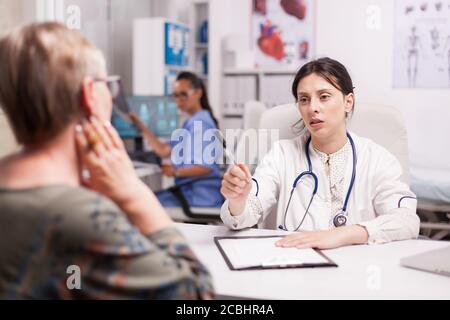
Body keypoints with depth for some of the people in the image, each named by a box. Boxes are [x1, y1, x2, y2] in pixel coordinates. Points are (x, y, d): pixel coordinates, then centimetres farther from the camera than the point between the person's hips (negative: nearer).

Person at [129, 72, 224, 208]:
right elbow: (163, 150, 17)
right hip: (190, 190, 10)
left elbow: (207, 166, -23)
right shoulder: (191, 122, 18)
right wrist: (140, 125, 15)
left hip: (200, 196, -10)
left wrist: (176, 172, -14)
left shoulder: (200, 123, -15)